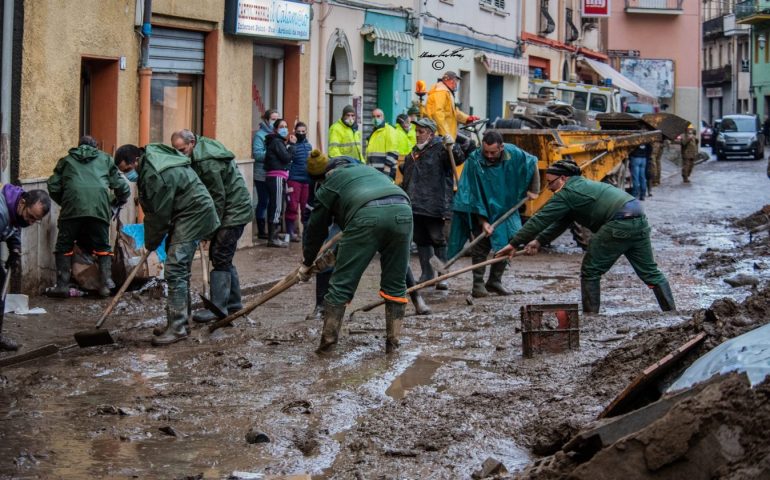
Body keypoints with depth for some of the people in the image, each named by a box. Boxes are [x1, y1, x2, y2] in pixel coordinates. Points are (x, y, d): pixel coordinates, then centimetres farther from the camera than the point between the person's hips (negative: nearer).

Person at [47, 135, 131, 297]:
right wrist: (117, 203, 38)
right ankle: (106, 284, 5)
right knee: (102, 246, 12)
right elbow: (122, 186, 21)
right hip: (100, 206, 0)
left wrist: (63, 202, 31)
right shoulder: (105, 159, 27)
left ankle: (62, 285, 5)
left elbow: (53, 186, 16)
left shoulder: (67, 160, 26)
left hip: (72, 205, 0)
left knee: (64, 246, 10)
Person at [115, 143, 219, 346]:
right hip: (184, 215, 11)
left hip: (193, 215, -11)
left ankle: (177, 327, -13)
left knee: (175, 270, -14)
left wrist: (151, 242, -3)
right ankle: (178, 322, 22)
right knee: (180, 270, 15)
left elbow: (160, 215, -19)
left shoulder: (156, 176, -26)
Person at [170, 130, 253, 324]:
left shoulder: (207, 162, -24)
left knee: (220, 258, -10)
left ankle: (217, 307, -10)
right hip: (230, 210, 10)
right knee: (223, 257, 14)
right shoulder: (198, 157, 7)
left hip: (234, 211, -10)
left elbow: (218, 197, -21)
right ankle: (233, 302, 22)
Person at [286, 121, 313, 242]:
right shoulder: (292, 145, -5)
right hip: (294, 179, -6)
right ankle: (291, 232, -2)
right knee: (293, 206, -5)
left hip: (307, 179, 6)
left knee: (306, 206, 11)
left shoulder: (308, 145, 14)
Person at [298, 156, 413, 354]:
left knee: (342, 281, 7)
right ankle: (392, 342, 18)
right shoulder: (367, 169, 39)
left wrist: (306, 264, 42)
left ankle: (328, 341, 10)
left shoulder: (328, 186, 24)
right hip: (402, 210, 4)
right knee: (396, 284, 16)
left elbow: (316, 228, 29)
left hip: (367, 215, -4)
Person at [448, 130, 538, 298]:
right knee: (480, 246, -11)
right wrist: (483, 221, -24)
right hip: (482, 210, -4)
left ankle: (494, 281, 16)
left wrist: (533, 190, 3)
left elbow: (532, 164, 6)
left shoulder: (513, 154, -16)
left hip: (505, 208, 4)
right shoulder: (474, 160, -25)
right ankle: (478, 284, -5)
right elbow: (475, 194, -22)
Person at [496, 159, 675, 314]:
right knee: (650, 271, 14)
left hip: (619, 224, -9)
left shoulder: (567, 193, -2)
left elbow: (540, 220, -3)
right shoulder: (581, 186, 27)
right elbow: (560, 223, 28)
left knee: (590, 271, 3)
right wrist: (539, 241, 21)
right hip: (639, 220, 9)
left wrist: (514, 244, 0)